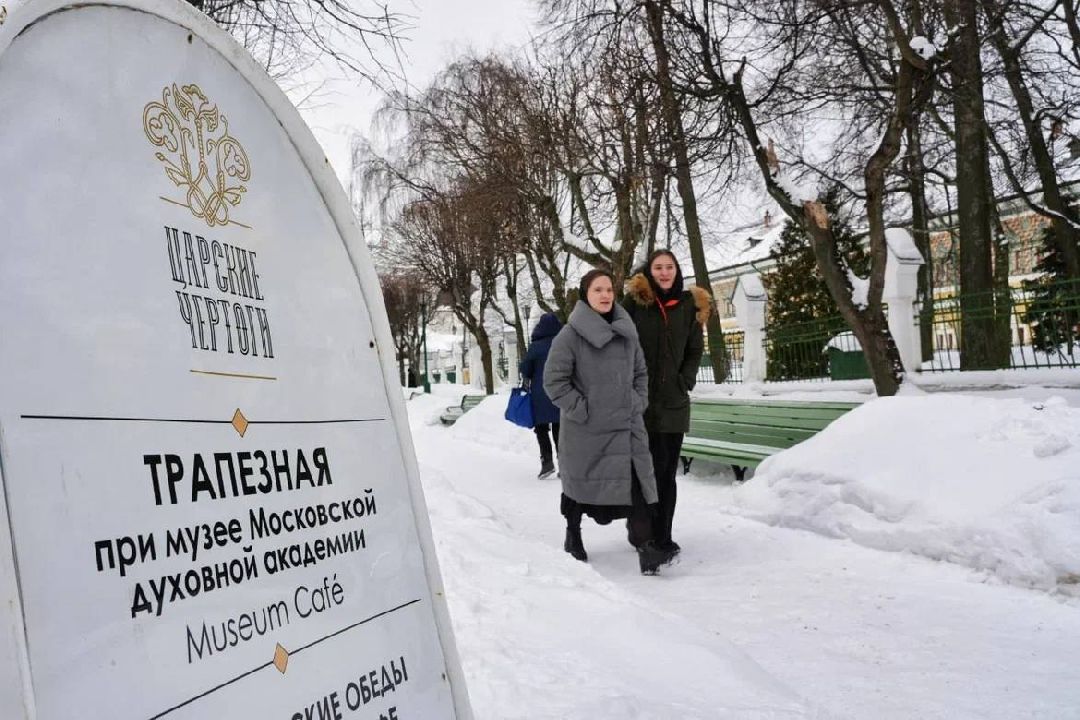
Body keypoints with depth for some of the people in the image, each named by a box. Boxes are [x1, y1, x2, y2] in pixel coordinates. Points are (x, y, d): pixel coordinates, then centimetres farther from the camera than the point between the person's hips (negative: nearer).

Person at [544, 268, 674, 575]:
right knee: (580, 481, 13)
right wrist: (581, 409, -13)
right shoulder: (571, 334, -10)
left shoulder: (626, 332, 7)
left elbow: (640, 372, 18)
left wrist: (639, 403, 6)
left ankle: (646, 546, -8)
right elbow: (554, 380, -11)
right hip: (585, 429, -4)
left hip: (627, 426, 4)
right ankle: (573, 534, 35)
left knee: (637, 482, -7)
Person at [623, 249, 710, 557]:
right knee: (648, 467, -4)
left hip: (674, 400, 3)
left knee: (667, 471, 6)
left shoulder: (689, 305, 9)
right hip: (640, 400, -3)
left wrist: (686, 380, 2)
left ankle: (662, 535, 14)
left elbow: (695, 350, 14)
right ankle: (639, 529, 11)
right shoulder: (634, 301, -2)